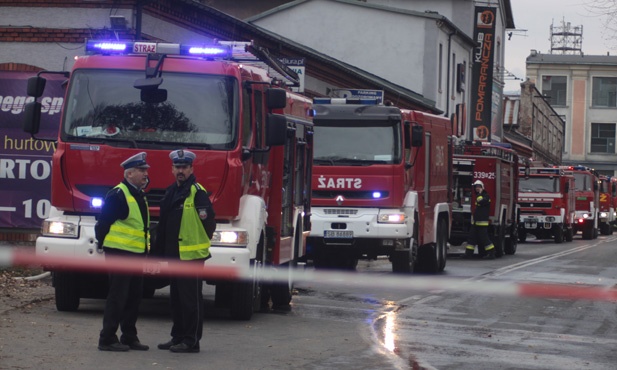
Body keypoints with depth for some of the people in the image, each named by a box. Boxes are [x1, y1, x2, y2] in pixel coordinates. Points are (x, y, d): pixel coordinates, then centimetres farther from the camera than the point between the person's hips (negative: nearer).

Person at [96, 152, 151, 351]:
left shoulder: (139, 195, 16)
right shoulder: (118, 195, -13)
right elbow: (104, 223, -15)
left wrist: (147, 249, 18)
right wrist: (105, 244, -10)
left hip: (137, 253, 9)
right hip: (120, 253, -9)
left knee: (134, 296, 12)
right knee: (118, 296, -7)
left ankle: (129, 337, 20)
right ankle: (107, 339, -2)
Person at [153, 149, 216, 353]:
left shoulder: (197, 193, -11)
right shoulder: (171, 192, 15)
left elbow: (208, 222, -13)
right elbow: (163, 225, 19)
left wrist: (199, 243, -4)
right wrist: (159, 251, 17)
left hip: (192, 255, -8)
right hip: (174, 255, 8)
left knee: (191, 299, -5)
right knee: (176, 298, 14)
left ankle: (192, 341, -1)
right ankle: (178, 337, 22)